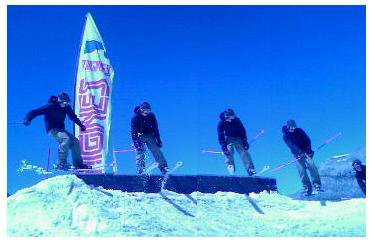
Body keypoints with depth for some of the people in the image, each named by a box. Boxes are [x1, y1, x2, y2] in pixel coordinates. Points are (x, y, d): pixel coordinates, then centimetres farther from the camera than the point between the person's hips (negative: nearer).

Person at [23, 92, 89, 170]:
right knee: (66, 138, -31)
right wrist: (27, 119, -35)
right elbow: (35, 112, -19)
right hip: (52, 129, -7)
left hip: (61, 129, 7)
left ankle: (78, 164, 6)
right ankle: (61, 164, -28)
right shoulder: (50, 106, -16)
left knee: (75, 141, -2)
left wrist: (81, 125, 19)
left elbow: (73, 117, 21)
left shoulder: (66, 107, 2)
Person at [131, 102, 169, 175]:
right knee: (140, 152, -12)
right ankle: (141, 171, -9)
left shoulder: (151, 116, -8)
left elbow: (155, 128, -1)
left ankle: (165, 169, -1)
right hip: (140, 137, -2)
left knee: (157, 151, -3)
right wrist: (136, 142, -23)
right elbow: (134, 131, -15)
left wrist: (158, 139, -3)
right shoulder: (135, 117, -15)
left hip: (150, 135, 2)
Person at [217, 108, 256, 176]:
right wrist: (224, 148, -24)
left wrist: (245, 142, -8)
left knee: (244, 153, -12)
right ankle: (231, 172, -21)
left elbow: (242, 131, -4)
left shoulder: (237, 120, -16)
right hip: (228, 139, -1)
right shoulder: (221, 123, -18)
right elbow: (221, 137, -17)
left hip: (238, 138, 1)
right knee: (229, 155, -18)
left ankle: (251, 170, -15)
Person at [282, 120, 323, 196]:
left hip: (306, 152, 0)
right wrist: (300, 152, -30)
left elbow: (307, 140, -2)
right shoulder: (285, 136, -6)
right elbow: (291, 145, -17)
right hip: (298, 155, 0)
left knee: (311, 166, -19)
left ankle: (317, 185, -14)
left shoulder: (299, 130, -2)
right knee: (302, 171, -9)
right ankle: (307, 188, 0)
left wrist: (308, 150, -17)